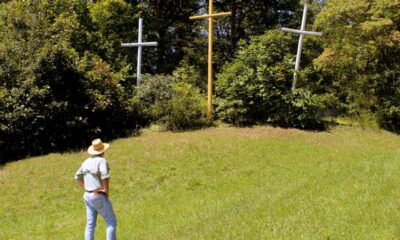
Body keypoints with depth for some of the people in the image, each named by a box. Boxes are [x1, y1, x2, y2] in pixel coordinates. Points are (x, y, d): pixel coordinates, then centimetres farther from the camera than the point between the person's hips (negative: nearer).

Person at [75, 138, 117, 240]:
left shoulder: (87, 161, 8)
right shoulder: (101, 161, -17)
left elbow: (78, 177, 18)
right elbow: (105, 176, -34)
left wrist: (86, 189, 15)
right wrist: (106, 191, -20)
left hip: (88, 196, 8)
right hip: (99, 197, -8)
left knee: (90, 224, 11)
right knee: (112, 222, 2)